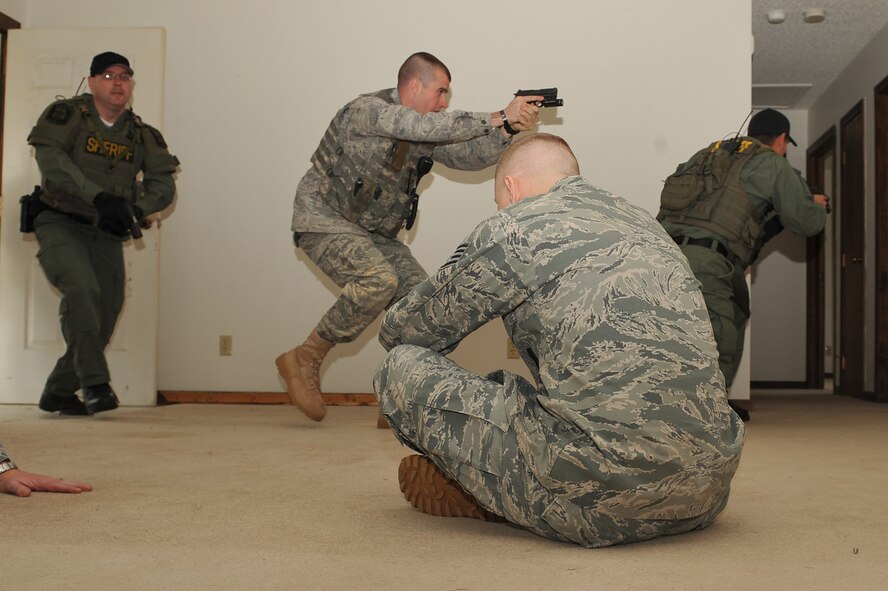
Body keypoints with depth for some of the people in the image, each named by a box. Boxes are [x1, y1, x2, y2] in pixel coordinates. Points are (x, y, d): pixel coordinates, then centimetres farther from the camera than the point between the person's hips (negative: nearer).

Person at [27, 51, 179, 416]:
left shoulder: (142, 134, 7)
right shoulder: (67, 114, -4)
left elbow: (163, 183, 0)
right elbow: (50, 157, -20)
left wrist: (136, 211, -22)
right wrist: (98, 196, -32)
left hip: (107, 236, 5)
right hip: (60, 225, -4)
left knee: (104, 315, 3)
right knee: (82, 288, -29)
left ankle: (58, 392, 21)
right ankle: (95, 384, -24)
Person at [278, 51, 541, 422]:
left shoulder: (425, 135, 5)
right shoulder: (369, 110, -19)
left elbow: (469, 157, -3)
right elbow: (429, 127, -33)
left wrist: (509, 129, -19)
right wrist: (498, 119, -33)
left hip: (375, 234, 8)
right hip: (325, 221, -8)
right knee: (379, 281, -31)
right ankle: (304, 360, -14)